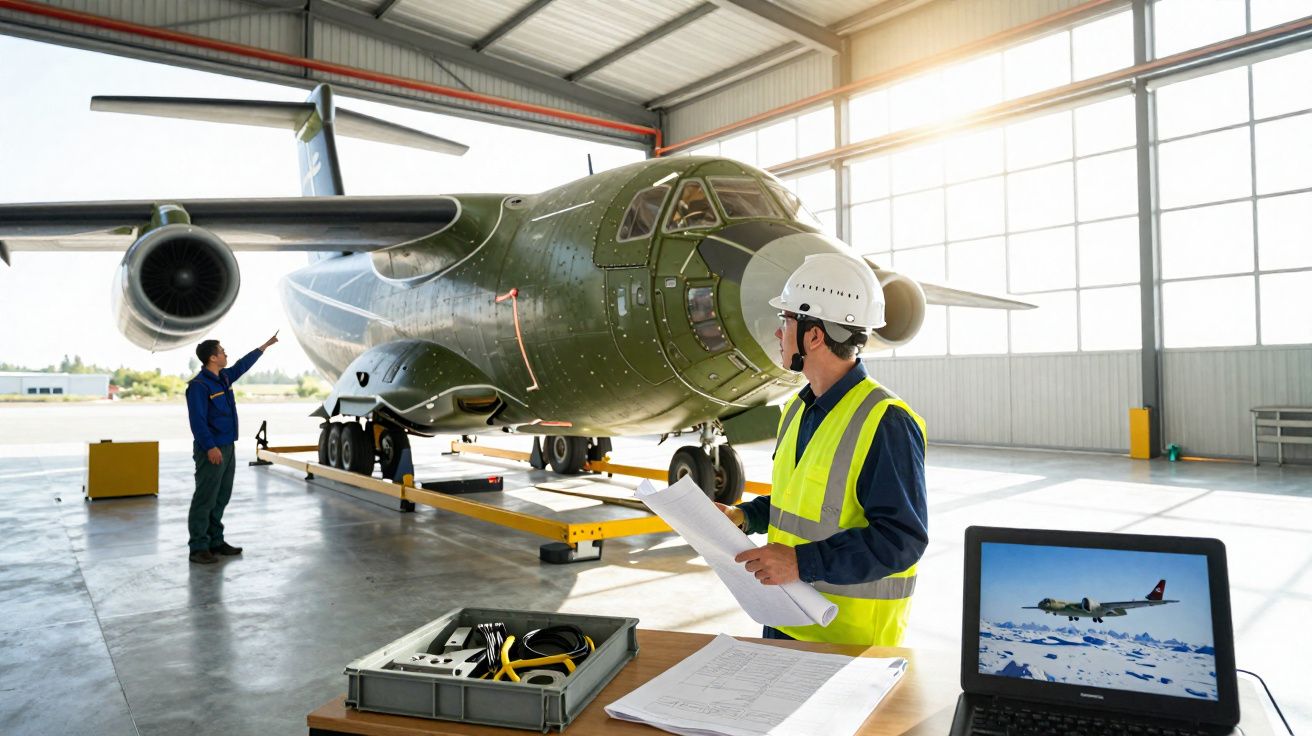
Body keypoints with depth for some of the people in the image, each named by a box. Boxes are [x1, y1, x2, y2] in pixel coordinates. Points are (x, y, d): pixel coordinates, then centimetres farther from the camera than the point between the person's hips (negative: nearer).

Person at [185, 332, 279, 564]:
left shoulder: (223, 378, 11)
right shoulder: (199, 385, -15)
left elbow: (243, 364, 29)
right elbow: (197, 421, -20)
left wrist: (266, 345, 36)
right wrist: (211, 447, -23)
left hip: (227, 448, 9)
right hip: (211, 450, -9)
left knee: (221, 498, 13)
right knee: (205, 499, -4)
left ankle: (215, 541, 22)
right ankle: (198, 548, 1)